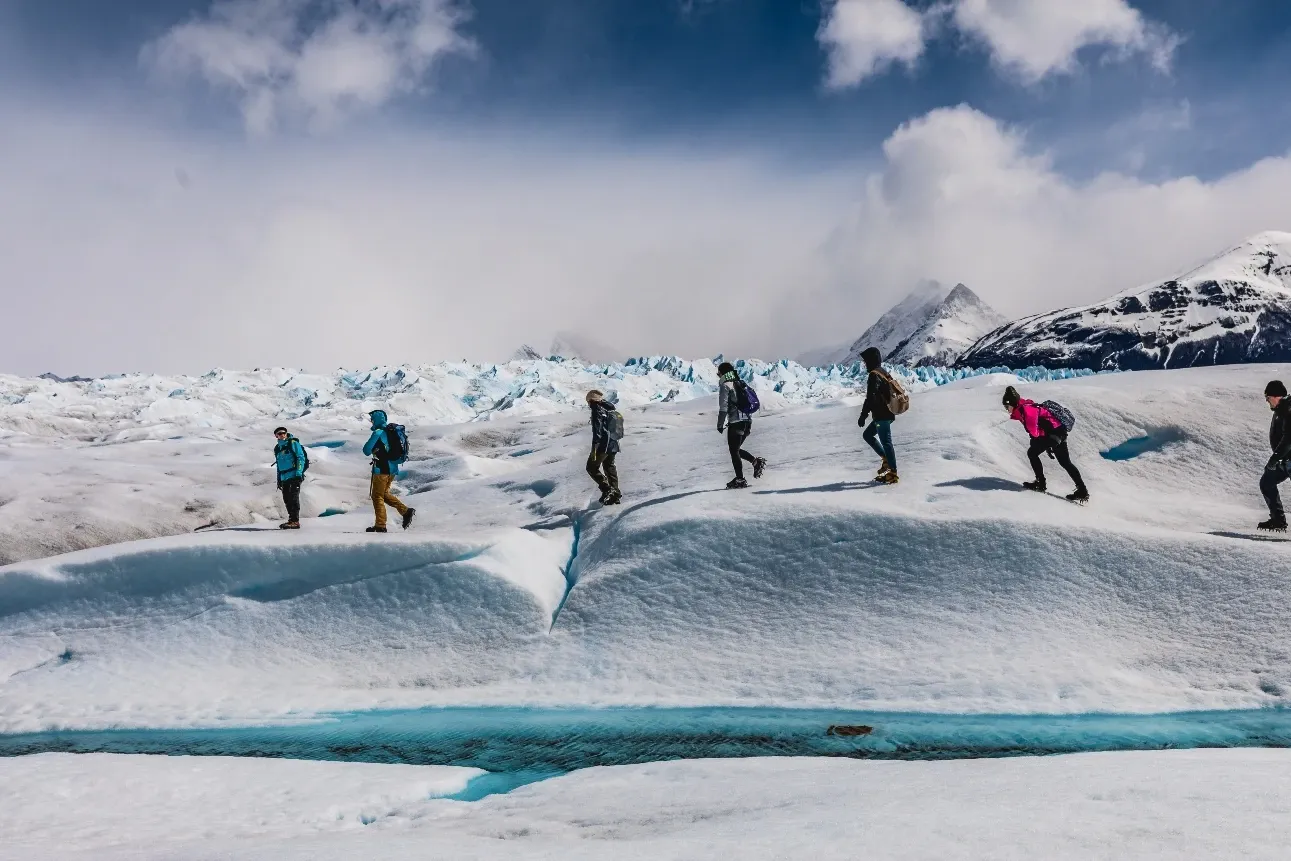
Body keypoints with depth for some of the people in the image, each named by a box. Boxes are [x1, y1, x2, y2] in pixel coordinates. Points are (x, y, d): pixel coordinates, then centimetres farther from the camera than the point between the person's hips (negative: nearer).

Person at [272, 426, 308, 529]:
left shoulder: (293, 443, -3)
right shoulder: (277, 448, 17)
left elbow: (301, 458, -8)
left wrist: (299, 473, -16)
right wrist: (279, 479, 19)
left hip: (294, 475, -7)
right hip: (284, 478, 7)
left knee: (293, 497, -11)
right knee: (287, 499, 7)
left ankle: (295, 521, -13)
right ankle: (292, 519, 16)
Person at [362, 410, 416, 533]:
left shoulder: (378, 433, -14)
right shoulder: (390, 431, 10)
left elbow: (366, 450, -12)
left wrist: (372, 451, 10)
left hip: (381, 469, -8)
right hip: (392, 468, 8)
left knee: (377, 497, 1)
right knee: (384, 494, 21)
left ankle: (380, 526, 3)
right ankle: (406, 511, 9)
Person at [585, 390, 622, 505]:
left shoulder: (597, 410, -11)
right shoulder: (610, 408, 16)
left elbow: (597, 431, -20)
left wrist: (594, 448, -22)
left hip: (603, 445, -9)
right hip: (613, 444, 9)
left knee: (592, 467, 1)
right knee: (610, 467, 17)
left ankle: (607, 489, -11)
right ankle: (615, 493, 17)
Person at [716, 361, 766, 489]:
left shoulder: (725, 385, -6)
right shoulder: (740, 384, 18)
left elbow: (723, 407, -13)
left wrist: (720, 424, -8)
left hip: (736, 422, -8)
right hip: (748, 420, 8)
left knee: (734, 451, -1)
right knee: (736, 449, 19)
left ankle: (740, 480, -1)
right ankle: (756, 461, 4)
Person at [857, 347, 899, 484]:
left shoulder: (874, 375, -16)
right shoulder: (883, 372, 15)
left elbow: (871, 397, -23)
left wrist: (863, 415, -20)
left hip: (882, 415, -10)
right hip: (887, 413, 10)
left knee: (886, 442, -6)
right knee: (867, 435, 19)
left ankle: (893, 473, -3)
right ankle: (887, 460, 17)